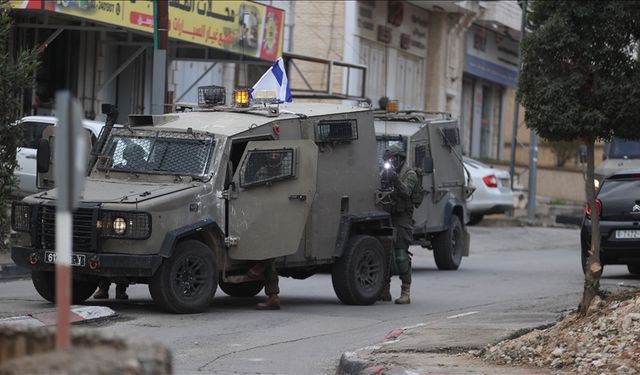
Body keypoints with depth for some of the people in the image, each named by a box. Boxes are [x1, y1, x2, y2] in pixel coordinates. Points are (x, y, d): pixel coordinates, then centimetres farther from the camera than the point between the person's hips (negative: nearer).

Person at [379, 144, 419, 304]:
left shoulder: (410, 174, -2)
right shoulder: (385, 172, 17)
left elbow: (406, 192, -18)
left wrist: (395, 179, -29)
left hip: (402, 218, -6)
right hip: (386, 217, 6)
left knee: (401, 255, -11)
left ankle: (406, 292, -10)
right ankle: (384, 291, 14)